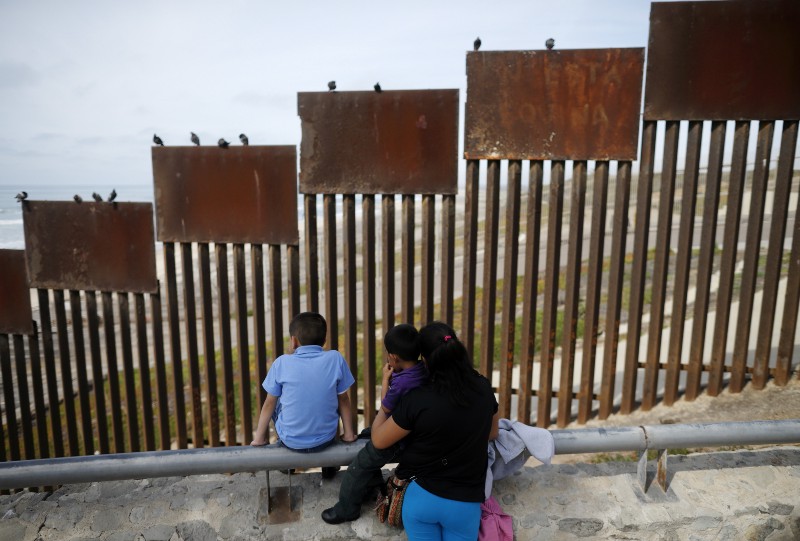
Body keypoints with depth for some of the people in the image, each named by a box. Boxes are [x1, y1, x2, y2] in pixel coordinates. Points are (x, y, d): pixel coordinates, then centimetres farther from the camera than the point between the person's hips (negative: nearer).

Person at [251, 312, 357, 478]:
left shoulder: (282, 362, -12)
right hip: (326, 438, 1)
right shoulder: (335, 358, -11)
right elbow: (343, 400, -3)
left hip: (291, 441, 0)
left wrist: (259, 437, 12)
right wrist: (349, 433, 11)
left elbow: (269, 404, -3)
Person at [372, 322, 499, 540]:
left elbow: (378, 440, -5)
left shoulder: (417, 399, -21)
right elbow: (492, 434, 11)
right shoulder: (483, 388, -9)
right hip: (465, 501, 2)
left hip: (421, 496, -2)